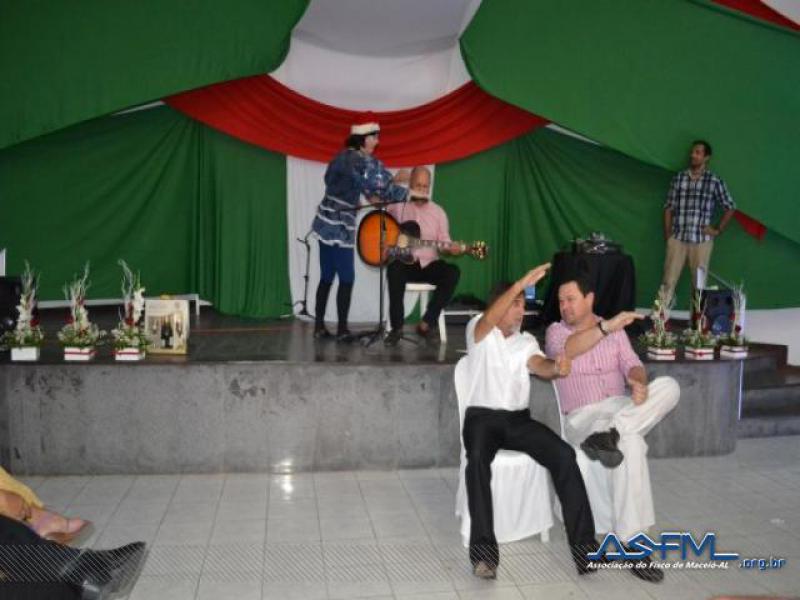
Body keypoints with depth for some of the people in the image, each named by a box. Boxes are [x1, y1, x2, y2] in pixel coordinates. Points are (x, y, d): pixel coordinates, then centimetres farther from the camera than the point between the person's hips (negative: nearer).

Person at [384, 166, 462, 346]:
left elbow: (444, 239, 8)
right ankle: (397, 328, -28)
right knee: (395, 270, -37)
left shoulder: (438, 212, 12)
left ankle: (426, 323, -23)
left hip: (429, 264, 2)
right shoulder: (398, 205, 6)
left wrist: (452, 248, -16)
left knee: (452, 272, -28)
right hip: (404, 262, -2)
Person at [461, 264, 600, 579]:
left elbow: (540, 366, -2)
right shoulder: (478, 331, 7)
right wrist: (520, 284, -27)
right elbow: (489, 320, -18)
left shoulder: (527, 341, 19)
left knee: (564, 455, -21)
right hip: (482, 416, -4)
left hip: (519, 418, 4)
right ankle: (483, 547, -33)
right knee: (478, 458, -36)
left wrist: (557, 367, -27)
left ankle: (583, 542, -17)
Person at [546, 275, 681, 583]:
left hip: (623, 409, 4)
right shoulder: (556, 331, 4)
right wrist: (606, 327, -35)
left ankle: (608, 433, -37)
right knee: (631, 443, -36)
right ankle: (630, 543, -33)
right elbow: (567, 350, -20)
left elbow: (631, 364, 4)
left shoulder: (615, 331, 17)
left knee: (668, 386, -24)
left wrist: (640, 382, -21)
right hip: (583, 417, -4)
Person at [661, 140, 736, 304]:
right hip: (677, 238, 1)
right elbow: (669, 208, 8)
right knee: (668, 281, -2)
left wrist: (718, 230, 3)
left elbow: (730, 207, 8)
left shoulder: (715, 181, 0)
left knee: (699, 283, 6)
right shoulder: (678, 178, 5)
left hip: (702, 239, -1)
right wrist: (667, 234, 1)